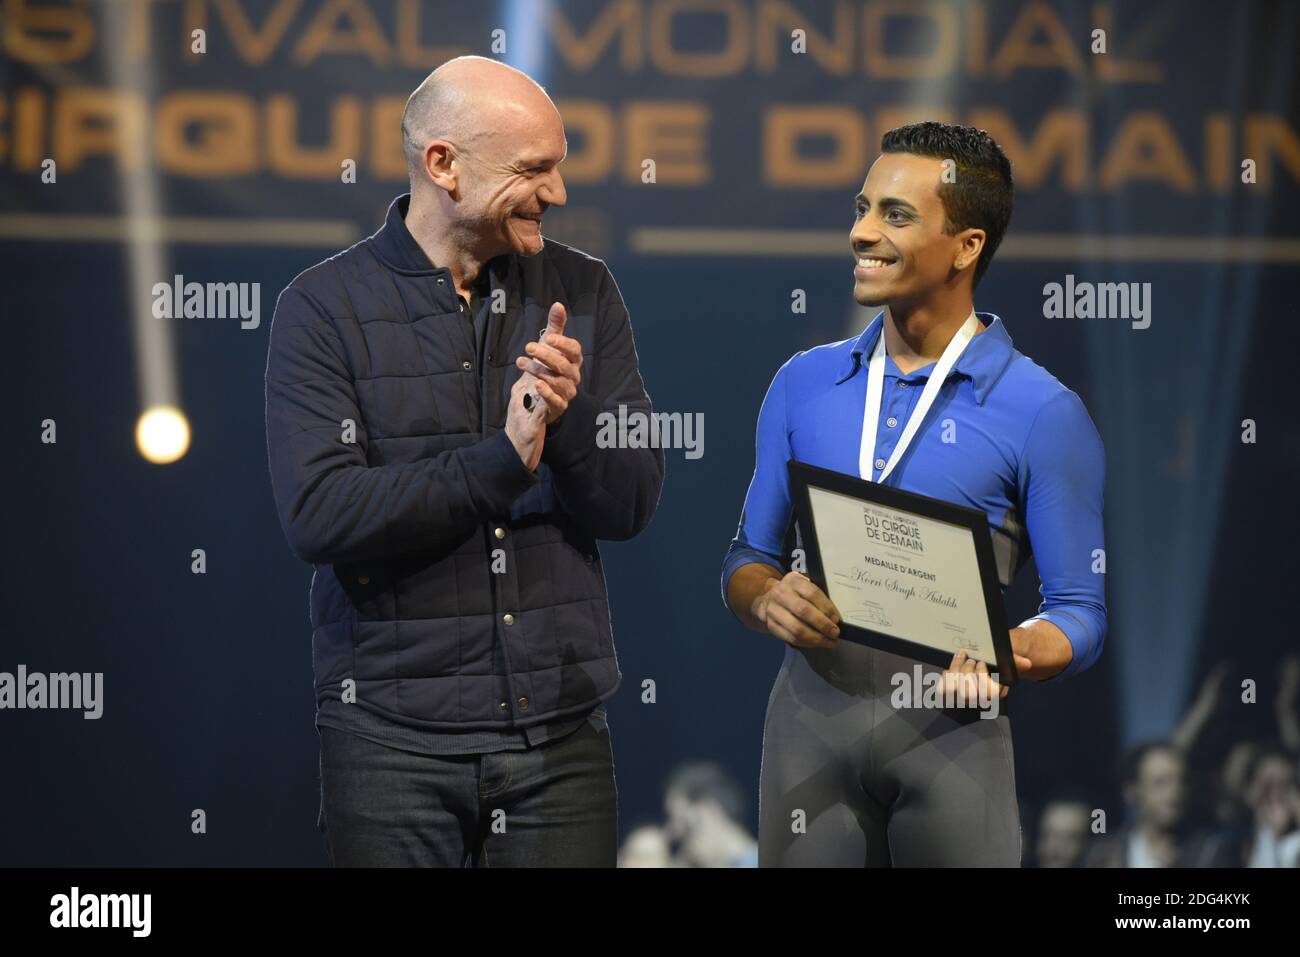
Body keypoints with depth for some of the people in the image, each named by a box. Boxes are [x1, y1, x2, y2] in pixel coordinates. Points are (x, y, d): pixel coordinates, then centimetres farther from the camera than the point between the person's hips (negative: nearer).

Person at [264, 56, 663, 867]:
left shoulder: (581, 292, 7)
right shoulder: (323, 308, -3)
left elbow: (632, 504, 2)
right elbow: (317, 514, -14)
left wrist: (571, 418, -18)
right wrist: (501, 461, -19)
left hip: (561, 733, 3)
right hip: (393, 732, -2)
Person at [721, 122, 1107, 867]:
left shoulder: (1043, 413, -4)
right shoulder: (804, 384, 9)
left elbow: (1080, 611, -3)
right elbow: (750, 556, 14)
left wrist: (1009, 657, -23)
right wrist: (767, 599, -9)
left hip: (948, 728, -3)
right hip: (811, 714, 3)